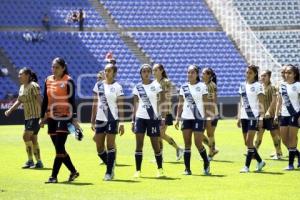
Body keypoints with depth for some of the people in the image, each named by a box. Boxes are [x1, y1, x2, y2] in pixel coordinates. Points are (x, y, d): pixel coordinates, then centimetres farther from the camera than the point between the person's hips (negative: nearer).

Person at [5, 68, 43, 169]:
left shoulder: (33, 86, -11)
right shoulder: (22, 87, 14)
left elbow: (39, 99, -20)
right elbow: (19, 101, 23)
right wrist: (10, 110, 13)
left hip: (35, 116, -9)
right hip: (27, 117, 9)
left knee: (26, 135, -17)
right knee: (33, 139, 9)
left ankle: (30, 161, -12)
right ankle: (39, 162, 15)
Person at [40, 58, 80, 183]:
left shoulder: (68, 81, -6)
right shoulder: (48, 80, 10)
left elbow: (72, 100, -8)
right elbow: (45, 100, 15)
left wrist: (74, 118, -12)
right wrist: (43, 117, 15)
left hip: (64, 117, -6)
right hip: (52, 118, 6)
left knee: (59, 148, -11)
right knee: (59, 149, 9)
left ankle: (54, 176, -9)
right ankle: (73, 171, 24)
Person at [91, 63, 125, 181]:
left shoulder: (117, 87, -2)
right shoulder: (98, 85, 8)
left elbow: (120, 106, -3)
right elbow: (95, 104, 12)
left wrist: (121, 123, -8)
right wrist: (92, 120, 9)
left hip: (112, 119, -4)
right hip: (100, 119, 4)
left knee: (110, 145, -4)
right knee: (99, 148, 4)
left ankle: (109, 172, 3)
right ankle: (111, 166, 24)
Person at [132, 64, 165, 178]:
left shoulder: (156, 86, 0)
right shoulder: (137, 87, 7)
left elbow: (161, 103, -1)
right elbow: (135, 104, 10)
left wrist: (163, 117, -9)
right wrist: (133, 120, 6)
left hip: (153, 118, -2)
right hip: (140, 117, 2)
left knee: (155, 144, 1)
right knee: (139, 145, -3)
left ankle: (160, 169, 15)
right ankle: (138, 170, 1)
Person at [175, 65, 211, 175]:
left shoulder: (202, 86, -1)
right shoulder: (184, 87, 9)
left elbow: (205, 103, -1)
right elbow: (180, 104, 11)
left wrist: (205, 117, -8)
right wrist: (177, 118, 6)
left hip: (198, 118, -3)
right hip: (186, 117, 3)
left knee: (198, 143, -6)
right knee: (187, 144, 2)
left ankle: (206, 163, 17)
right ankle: (187, 168, 4)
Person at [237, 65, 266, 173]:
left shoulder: (258, 86, -4)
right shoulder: (243, 85, 13)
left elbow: (261, 103, -7)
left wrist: (261, 118, -14)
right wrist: (239, 117, 13)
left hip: (254, 116, -6)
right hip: (244, 117, 6)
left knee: (249, 142, -10)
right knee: (247, 143, 7)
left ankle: (247, 166, -7)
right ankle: (260, 162, 23)